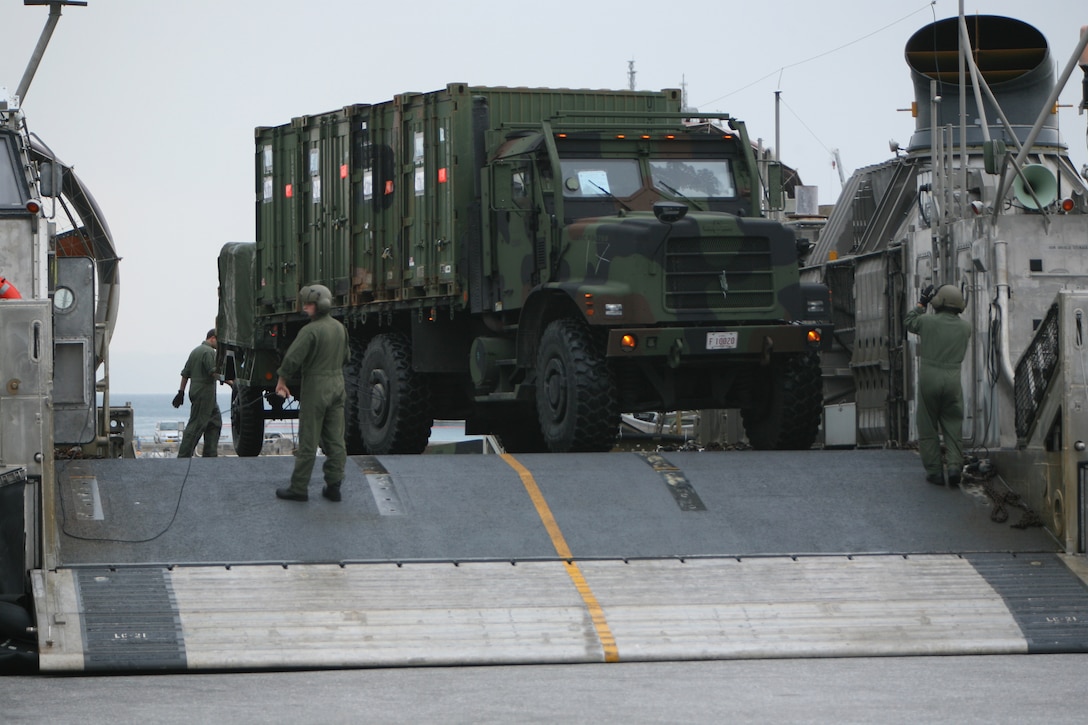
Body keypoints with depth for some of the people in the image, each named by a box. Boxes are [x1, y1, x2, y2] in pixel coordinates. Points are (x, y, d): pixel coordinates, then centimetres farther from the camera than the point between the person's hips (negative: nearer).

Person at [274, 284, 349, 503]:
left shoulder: (311, 330, -17)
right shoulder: (339, 327, 8)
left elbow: (292, 358, -20)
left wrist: (282, 381, -7)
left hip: (316, 386, -7)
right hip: (337, 384, 7)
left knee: (308, 441, -2)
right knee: (335, 440, 8)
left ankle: (299, 488, 3)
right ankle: (333, 486, 7)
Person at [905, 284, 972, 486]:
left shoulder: (927, 322, -8)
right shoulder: (965, 327, 1)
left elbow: (910, 322, 12)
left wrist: (921, 303, 24)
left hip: (929, 378, -2)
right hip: (953, 379, 2)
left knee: (928, 427, 6)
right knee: (953, 426, 10)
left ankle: (934, 471, 5)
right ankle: (955, 465, -5)